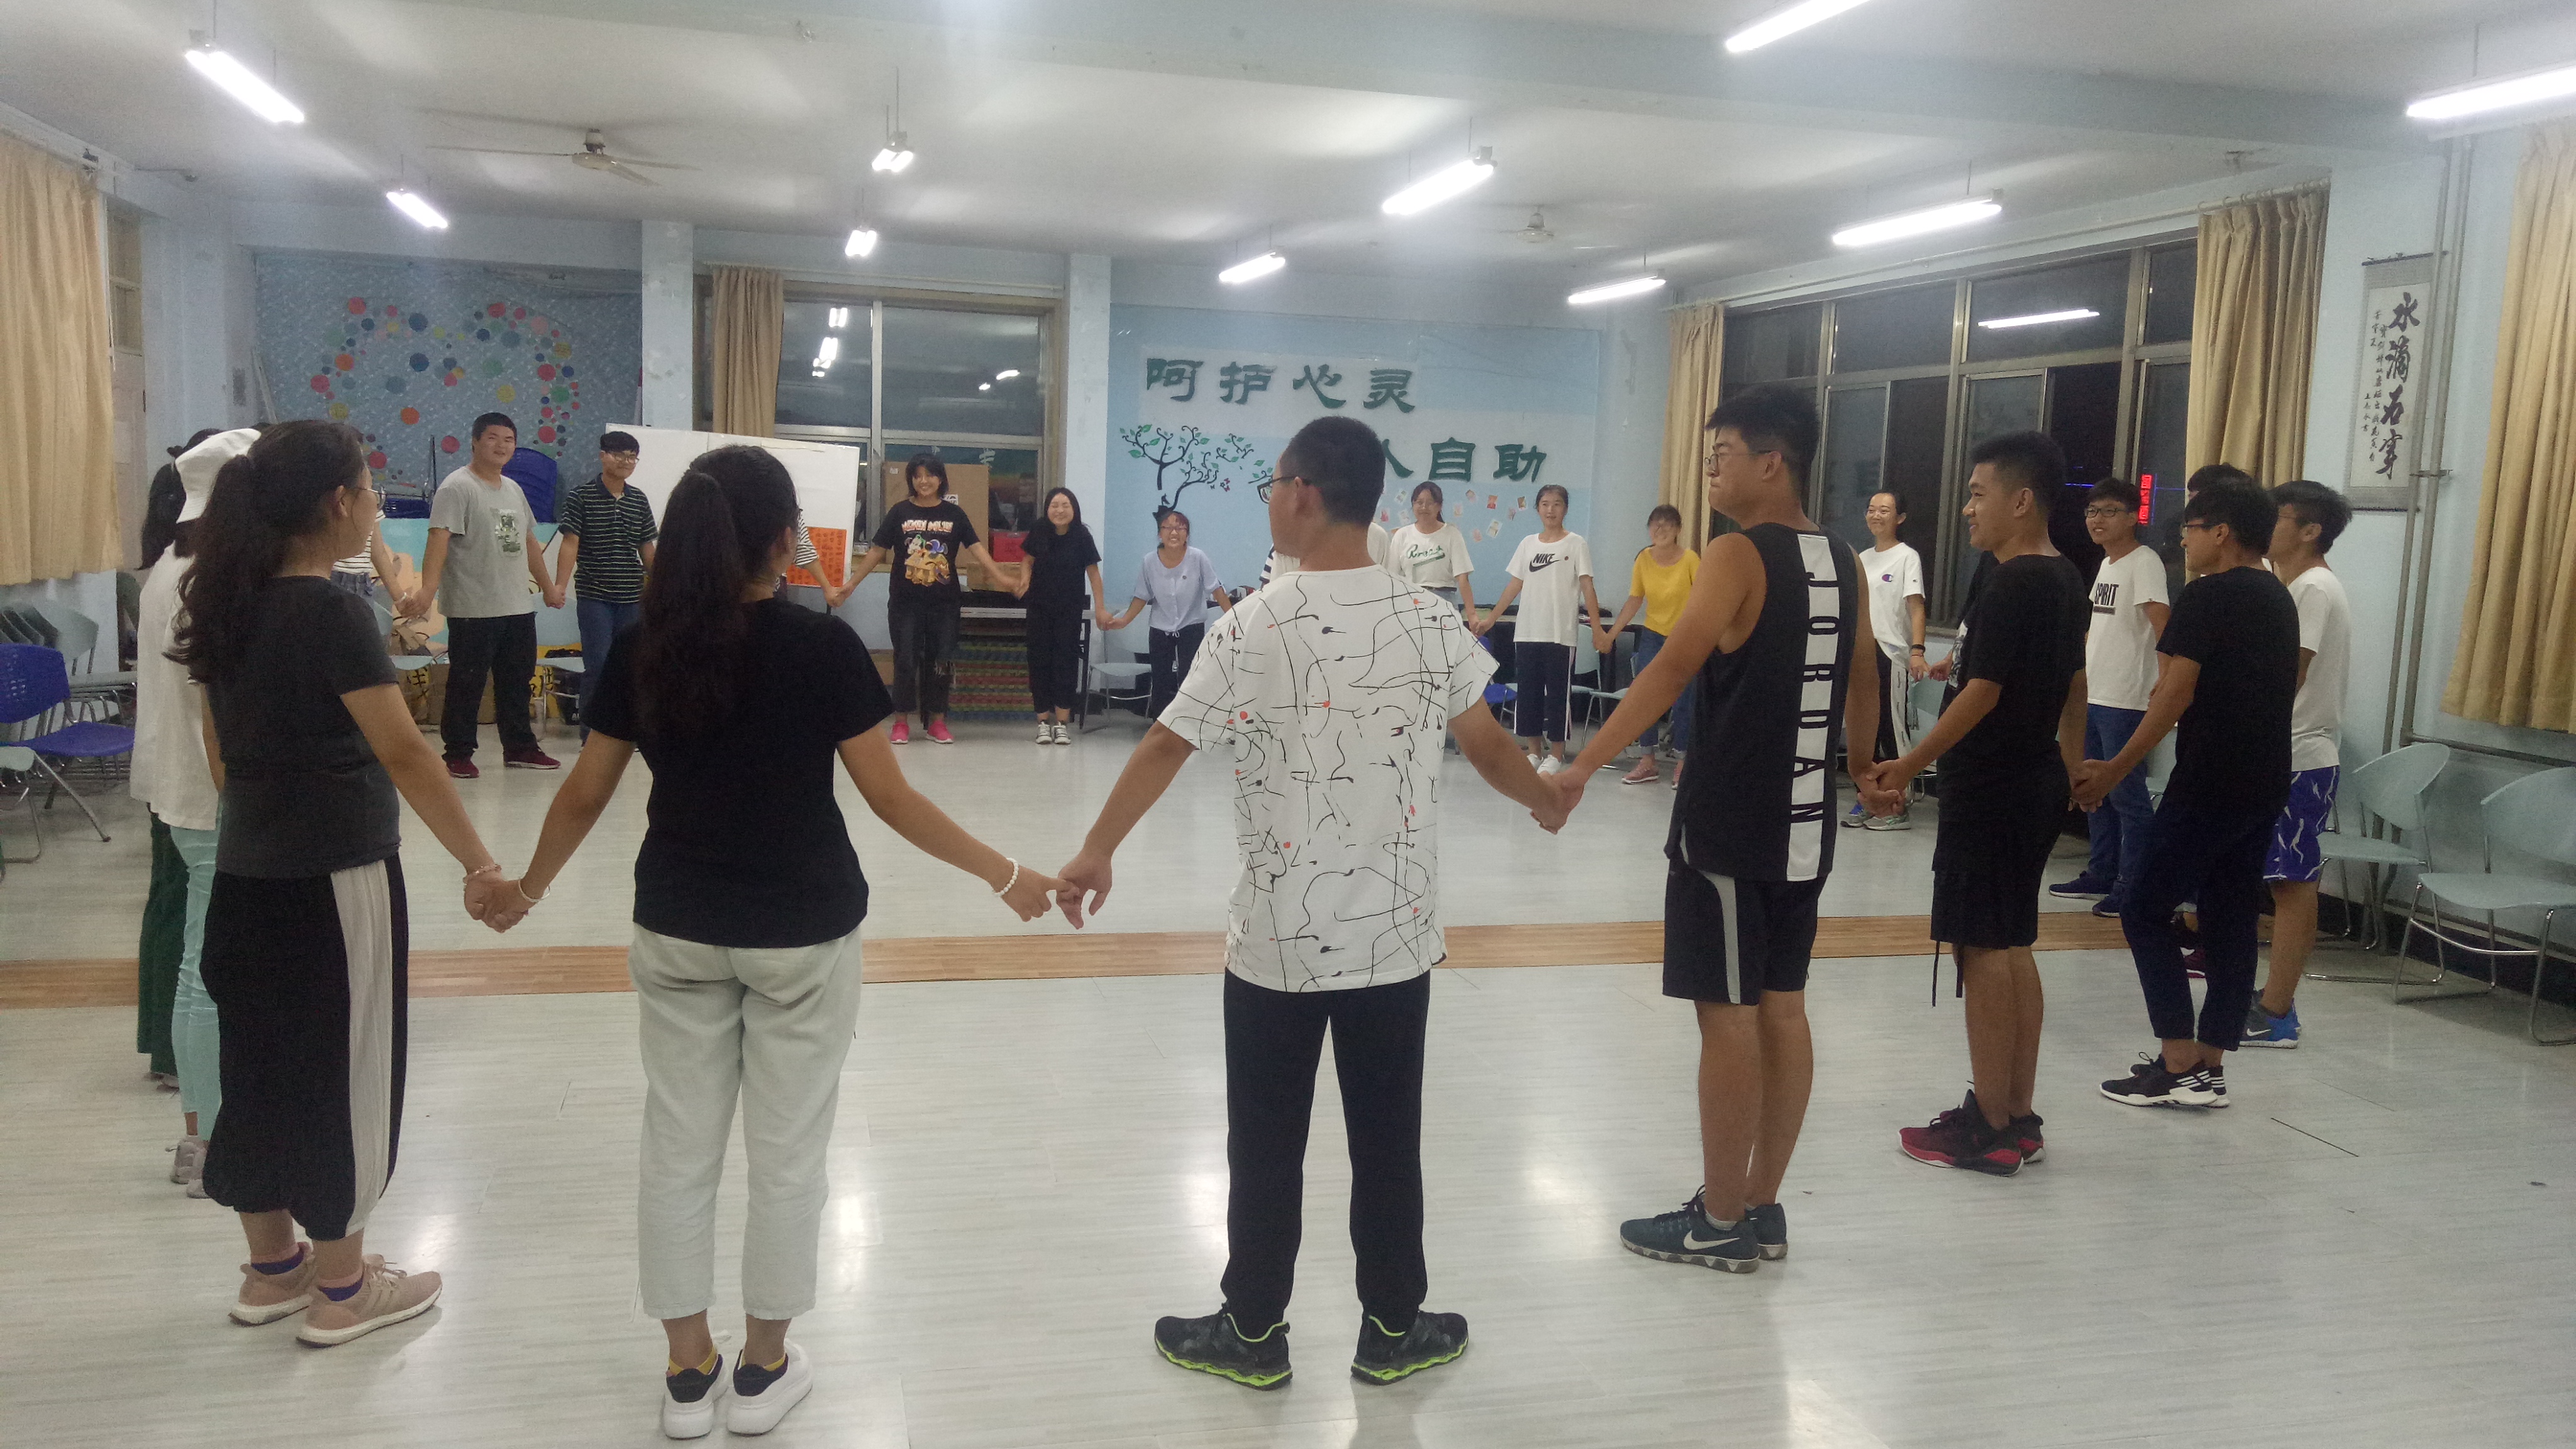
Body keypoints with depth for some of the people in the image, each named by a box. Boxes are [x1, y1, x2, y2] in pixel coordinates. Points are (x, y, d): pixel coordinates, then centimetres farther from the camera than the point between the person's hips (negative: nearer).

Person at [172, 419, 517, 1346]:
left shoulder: (226, 608, 6)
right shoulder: (332, 615, -19)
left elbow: (222, 751, 13)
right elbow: (405, 757, -21)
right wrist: (481, 863, -18)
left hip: (249, 876, 8)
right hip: (337, 880, -8)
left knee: (261, 1063, 17)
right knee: (343, 1071, 5)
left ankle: (271, 1269, 32)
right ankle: (341, 1290, 18)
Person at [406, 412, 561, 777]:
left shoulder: (513, 490, 16)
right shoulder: (457, 486, -9)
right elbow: (439, 538, -20)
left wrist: (548, 587, 28)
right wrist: (428, 588, -32)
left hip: (518, 607, 8)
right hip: (473, 609, -8)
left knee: (517, 682, 13)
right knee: (466, 684, -1)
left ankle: (519, 747, 23)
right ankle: (458, 754, 7)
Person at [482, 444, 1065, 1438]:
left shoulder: (640, 649, -4)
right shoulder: (823, 647, -14)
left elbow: (583, 797, 3)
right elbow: (892, 800, -12)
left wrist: (528, 887, 21)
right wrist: (1005, 877, -2)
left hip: (676, 933, 3)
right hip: (801, 935, -3)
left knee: (677, 1149, 13)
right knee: (787, 1153, 11)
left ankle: (688, 1373, 25)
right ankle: (763, 1370, 23)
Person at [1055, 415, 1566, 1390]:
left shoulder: (1254, 626, -13)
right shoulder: (1430, 619, -3)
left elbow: (1163, 750, -7)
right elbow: (1486, 743, 6)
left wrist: (1096, 854, 6)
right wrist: (1547, 802, 26)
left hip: (1279, 937, -3)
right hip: (1397, 933, 3)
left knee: (1267, 1146, 11)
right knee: (1387, 1139, 14)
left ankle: (1252, 1334, 23)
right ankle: (1392, 1330, 26)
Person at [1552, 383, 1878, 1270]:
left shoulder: (1738, 555, -13)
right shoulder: (1843, 564, 10)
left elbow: (1670, 671, -22)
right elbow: (1862, 683, 22)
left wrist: (1581, 770, -22)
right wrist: (1861, 771, 38)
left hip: (1727, 828, -8)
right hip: (1803, 827, 8)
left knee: (1727, 1015, 0)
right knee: (1781, 1009, 12)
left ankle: (1721, 1223, 10)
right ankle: (1762, 1208, 22)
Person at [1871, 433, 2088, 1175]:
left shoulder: (2010, 587, -17)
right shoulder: (2065, 580, 11)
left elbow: (1982, 694, -20)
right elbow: (2074, 686, 19)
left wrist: (1908, 766, -14)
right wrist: (2071, 767, 28)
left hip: (1991, 791, -9)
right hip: (2037, 782, 9)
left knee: (1985, 950, -3)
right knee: (2013, 948, 14)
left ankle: (1989, 1129, 3)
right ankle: (2018, 1118, 20)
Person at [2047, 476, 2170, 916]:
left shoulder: (2144, 562, -12)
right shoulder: (2106, 565, 16)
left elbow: (2163, 623, -23)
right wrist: (2080, 678, 25)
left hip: (2126, 702, -9)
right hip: (2093, 697, 9)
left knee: (2127, 796, -4)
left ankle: (2132, 887, 3)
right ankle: (2101, 875, 25)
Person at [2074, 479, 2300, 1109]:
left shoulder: (2207, 596, -11)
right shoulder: (2280, 598, 15)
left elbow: (2174, 697, -15)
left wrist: (2113, 772, -9)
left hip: (2207, 784, -9)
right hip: (2266, 785, 9)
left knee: (2146, 912, -1)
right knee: (2232, 923, 10)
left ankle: (2178, 1066, -2)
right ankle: (2208, 1066, 14)